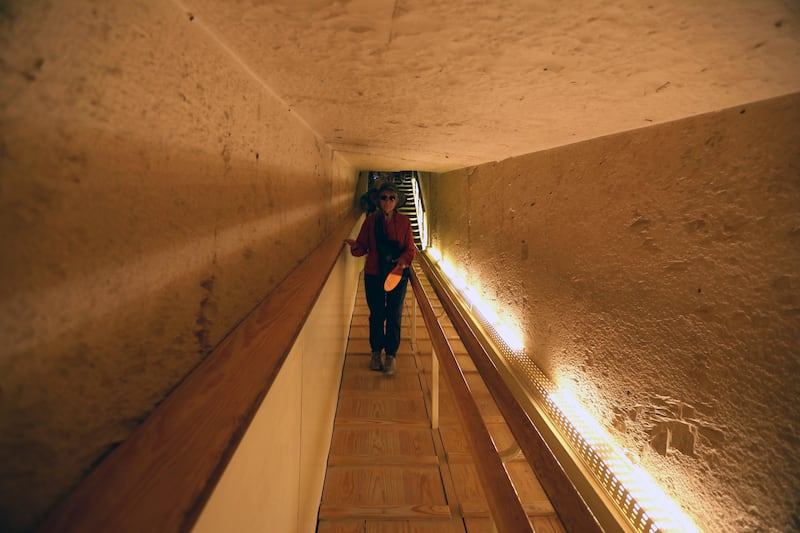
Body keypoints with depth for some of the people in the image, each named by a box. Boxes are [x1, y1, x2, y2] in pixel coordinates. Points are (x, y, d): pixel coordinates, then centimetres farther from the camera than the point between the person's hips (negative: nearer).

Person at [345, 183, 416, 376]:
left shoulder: (404, 221, -1)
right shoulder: (371, 220, -1)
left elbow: (410, 248, -1)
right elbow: (362, 247, -2)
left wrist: (404, 258, -21)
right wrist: (355, 246, -24)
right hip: (374, 274, 0)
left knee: (394, 315, 5)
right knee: (376, 314, 9)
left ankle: (391, 355, 16)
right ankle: (376, 352, 26)